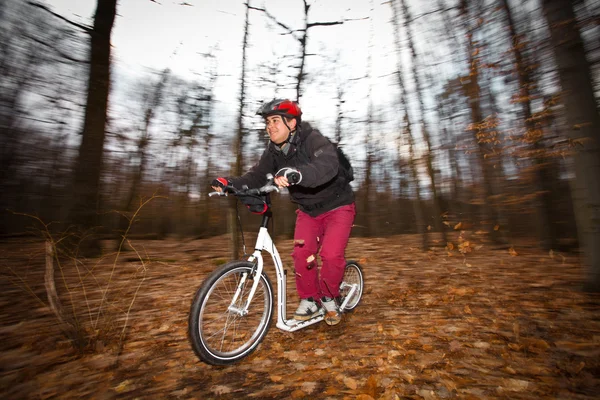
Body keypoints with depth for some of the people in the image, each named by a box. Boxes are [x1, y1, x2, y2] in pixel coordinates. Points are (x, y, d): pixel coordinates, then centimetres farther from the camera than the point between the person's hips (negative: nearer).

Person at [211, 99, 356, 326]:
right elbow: (257, 176, -9)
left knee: (331, 254, -19)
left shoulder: (313, 140, -25)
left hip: (337, 206, -5)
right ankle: (309, 300, 13)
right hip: (308, 209, 5)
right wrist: (230, 183, -27)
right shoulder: (273, 151, -4)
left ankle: (329, 298, 9)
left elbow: (327, 166, -45)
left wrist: (296, 173, -63)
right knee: (301, 253, -10)